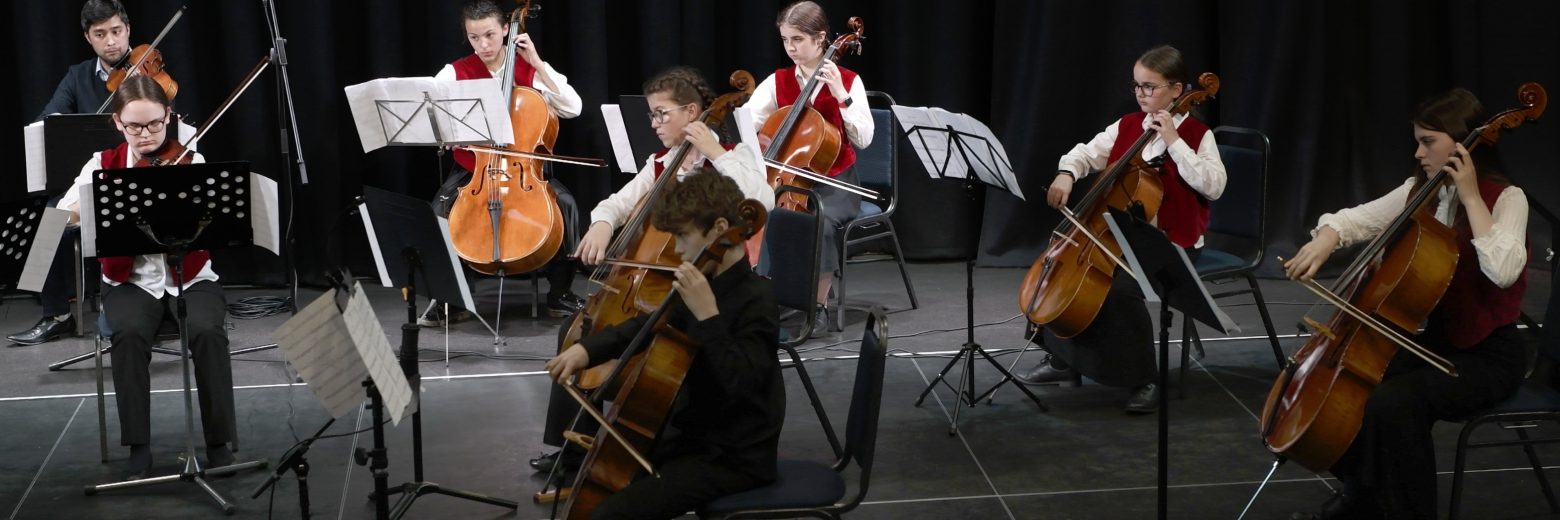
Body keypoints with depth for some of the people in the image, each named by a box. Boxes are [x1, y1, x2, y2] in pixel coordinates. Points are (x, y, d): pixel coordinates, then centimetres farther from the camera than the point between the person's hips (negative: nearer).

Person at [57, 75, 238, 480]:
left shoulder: (191, 163, -3)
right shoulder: (104, 164, 1)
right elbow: (63, 213, -11)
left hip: (190, 278, -1)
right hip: (131, 281, 1)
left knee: (207, 331, -31)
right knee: (129, 333, -31)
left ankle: (219, 442, -17)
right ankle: (138, 445, -19)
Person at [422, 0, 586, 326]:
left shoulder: (532, 70, -1)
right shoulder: (455, 73, -1)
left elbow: (573, 108, -13)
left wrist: (536, 63, -15)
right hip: (473, 171, 0)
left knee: (565, 202, -26)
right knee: (441, 209, -28)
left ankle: (560, 292, -10)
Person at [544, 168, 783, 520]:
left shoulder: (755, 300, -20)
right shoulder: (705, 286, 6)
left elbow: (740, 384, -31)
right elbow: (650, 327, 18)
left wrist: (707, 316, -32)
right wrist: (588, 349, 2)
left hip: (737, 457, -10)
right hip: (698, 437, 10)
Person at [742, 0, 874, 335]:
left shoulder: (848, 81, -3)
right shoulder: (777, 82, 5)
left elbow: (863, 139, -13)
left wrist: (840, 95, -21)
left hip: (834, 184, -3)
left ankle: (820, 307, -18)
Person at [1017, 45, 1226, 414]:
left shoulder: (1197, 135, -8)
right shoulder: (1127, 126, 8)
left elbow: (1213, 186, -21)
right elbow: (1087, 153, 8)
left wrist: (1174, 143, -24)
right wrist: (1066, 173, -14)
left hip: (1170, 243, -6)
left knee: (1122, 287, -31)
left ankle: (1143, 380, -14)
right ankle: (1062, 361, 9)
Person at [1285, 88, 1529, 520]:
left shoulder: (1506, 199, -14)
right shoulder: (1422, 192, 6)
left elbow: (1503, 271, -30)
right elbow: (1360, 218, 6)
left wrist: (1470, 197, -27)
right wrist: (1324, 241, -16)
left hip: (1488, 355, -8)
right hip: (1435, 339, 8)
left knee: (1393, 402, -30)